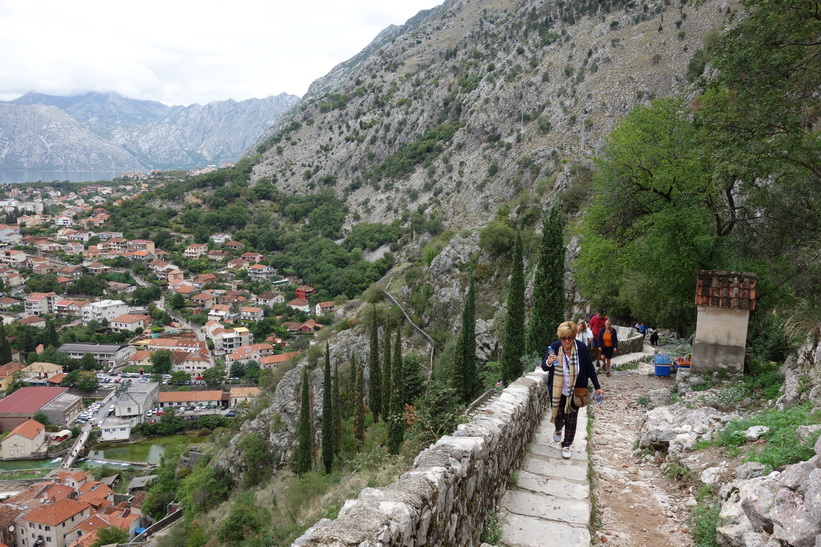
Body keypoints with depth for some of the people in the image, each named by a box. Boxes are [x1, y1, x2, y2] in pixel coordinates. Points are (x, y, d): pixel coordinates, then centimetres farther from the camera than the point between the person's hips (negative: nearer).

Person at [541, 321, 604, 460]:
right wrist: (548, 362, -34)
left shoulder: (582, 349, -16)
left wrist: (597, 387, 1)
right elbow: (543, 367, -10)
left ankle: (566, 445, 24)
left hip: (575, 391, 0)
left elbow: (590, 369, -3)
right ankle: (558, 429, 50)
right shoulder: (553, 348, -17)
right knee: (558, 414, 15)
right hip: (557, 390, 0)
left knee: (571, 418, 6)